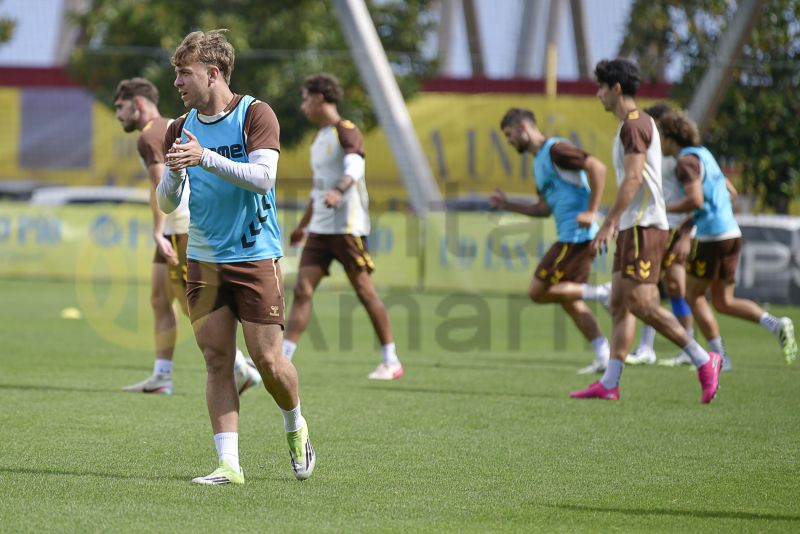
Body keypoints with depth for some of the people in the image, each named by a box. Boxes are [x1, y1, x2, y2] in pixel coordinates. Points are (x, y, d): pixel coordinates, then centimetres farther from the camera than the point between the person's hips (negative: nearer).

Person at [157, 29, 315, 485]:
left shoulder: (256, 114, -5)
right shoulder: (181, 130, 9)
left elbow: (263, 177, -18)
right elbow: (167, 203, 9)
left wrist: (206, 158, -27)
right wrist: (174, 174, -14)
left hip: (255, 257, -4)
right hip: (204, 261, 4)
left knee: (267, 360, -4)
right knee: (217, 359, -1)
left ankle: (296, 428, 25)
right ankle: (229, 464, 0)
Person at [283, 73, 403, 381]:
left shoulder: (346, 132, -8)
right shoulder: (320, 137, 19)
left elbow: (354, 167, -28)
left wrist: (338, 191, -47)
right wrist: (303, 225, 34)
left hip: (347, 226, -8)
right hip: (320, 228, 8)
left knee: (365, 291, -3)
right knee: (302, 290, -2)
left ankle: (391, 361, 6)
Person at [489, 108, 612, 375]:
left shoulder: (556, 149, -10)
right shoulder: (539, 162, 21)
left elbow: (597, 167, -19)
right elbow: (544, 208, 27)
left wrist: (591, 212, -22)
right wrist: (507, 205, 19)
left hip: (577, 235, -10)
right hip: (571, 236, 10)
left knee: (537, 291, -10)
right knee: (568, 299, 12)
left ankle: (599, 293, -9)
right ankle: (604, 356, 11)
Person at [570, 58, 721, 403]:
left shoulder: (634, 125, -12)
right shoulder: (635, 123, 19)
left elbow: (633, 179, -20)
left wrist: (608, 223, -22)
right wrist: (616, 222, 23)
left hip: (644, 226, -11)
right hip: (633, 227, 11)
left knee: (640, 303, -14)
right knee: (619, 303, 6)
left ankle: (704, 361, -11)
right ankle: (609, 384, 4)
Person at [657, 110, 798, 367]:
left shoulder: (686, 160, -10)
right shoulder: (704, 154, 19)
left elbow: (695, 200, -22)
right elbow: (729, 191, 26)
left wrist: (663, 209, -8)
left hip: (712, 237, -9)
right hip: (732, 233, 9)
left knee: (694, 296, 6)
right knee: (724, 303, 10)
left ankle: (718, 356, 4)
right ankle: (776, 324, -9)